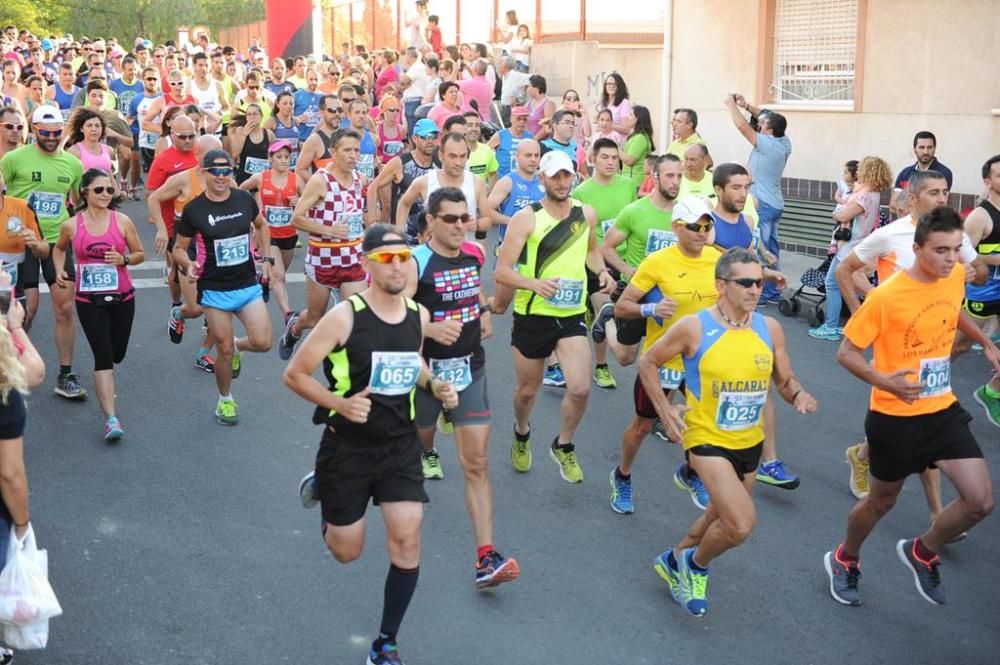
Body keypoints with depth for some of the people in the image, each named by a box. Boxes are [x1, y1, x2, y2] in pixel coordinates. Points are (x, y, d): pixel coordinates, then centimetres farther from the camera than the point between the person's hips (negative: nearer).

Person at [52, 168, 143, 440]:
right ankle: (111, 418, -14)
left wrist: (124, 259, -16)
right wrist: (60, 271, 0)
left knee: (117, 353, 14)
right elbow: (59, 249, 18)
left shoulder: (122, 221, -4)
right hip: (88, 300, -2)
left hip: (121, 297, 2)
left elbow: (140, 254, 5)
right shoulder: (71, 225, -3)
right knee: (103, 355, -12)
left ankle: (105, 383, 53)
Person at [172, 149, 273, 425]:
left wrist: (266, 258, 10)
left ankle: (237, 346, 28)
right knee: (224, 351, 2)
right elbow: (179, 248, 1)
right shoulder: (193, 209, -8)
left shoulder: (244, 199, -1)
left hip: (248, 285, 3)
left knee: (262, 342, -8)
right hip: (214, 290, -2)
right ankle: (225, 401, 27)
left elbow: (260, 226, 19)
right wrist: (188, 264, -20)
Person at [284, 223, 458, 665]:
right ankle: (322, 488, 45)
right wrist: (341, 404, -26)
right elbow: (294, 374, -11)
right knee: (346, 552, 11)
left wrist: (435, 386, -1)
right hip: (347, 447, -3)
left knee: (406, 541, -6)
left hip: (401, 446, 3)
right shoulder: (344, 317, -17)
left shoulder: (419, 315, -2)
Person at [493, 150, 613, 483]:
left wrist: (602, 270, 3)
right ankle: (522, 434, 48)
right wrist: (534, 283, -33)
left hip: (572, 315, 2)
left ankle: (563, 446, 16)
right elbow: (502, 271, -15)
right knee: (527, 390, 14)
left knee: (580, 389, -13)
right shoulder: (526, 218, -11)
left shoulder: (586, 214, 2)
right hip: (532, 315, -2)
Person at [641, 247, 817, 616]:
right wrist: (664, 409, -13)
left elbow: (785, 381, 7)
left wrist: (798, 396, -15)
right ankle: (696, 564, 12)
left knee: (722, 518, 22)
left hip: (750, 442, 6)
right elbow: (648, 363, -3)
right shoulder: (694, 327, -15)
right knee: (741, 524, -19)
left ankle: (675, 562, 49)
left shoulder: (770, 328, -3)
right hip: (707, 439, -6)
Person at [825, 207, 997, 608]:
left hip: (943, 410, 5)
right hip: (895, 417, -5)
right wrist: (883, 381, -30)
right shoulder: (886, 296, -23)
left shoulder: (955, 277, -4)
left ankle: (923, 552, 23)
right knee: (882, 501, 14)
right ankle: (844, 560, 44)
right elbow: (846, 353, -15)